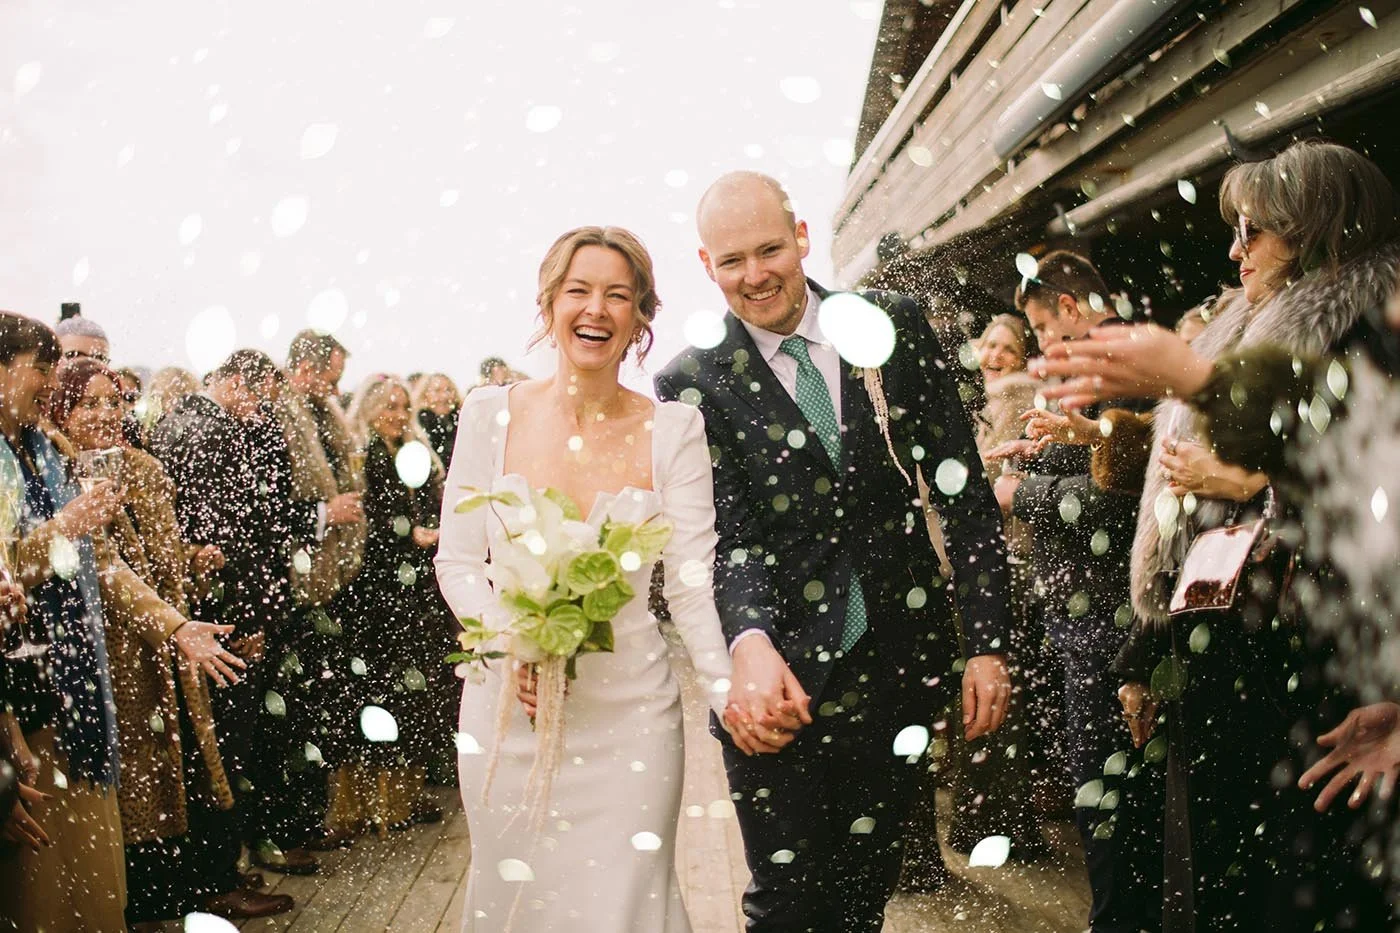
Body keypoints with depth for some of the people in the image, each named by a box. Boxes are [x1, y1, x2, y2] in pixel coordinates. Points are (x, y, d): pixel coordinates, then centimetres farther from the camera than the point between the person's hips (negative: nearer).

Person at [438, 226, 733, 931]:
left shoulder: (673, 430, -4)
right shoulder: (491, 415, -2)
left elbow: (691, 581, -9)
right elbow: (457, 562, 1)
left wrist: (731, 693, -25)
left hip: (628, 708, -1)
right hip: (508, 706, 1)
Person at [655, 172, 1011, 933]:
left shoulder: (895, 327, 1)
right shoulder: (692, 384, -3)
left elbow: (963, 490, 2)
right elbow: (724, 531, -12)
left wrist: (986, 643, -3)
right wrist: (750, 643, -32)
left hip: (898, 668, 2)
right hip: (776, 680, -2)